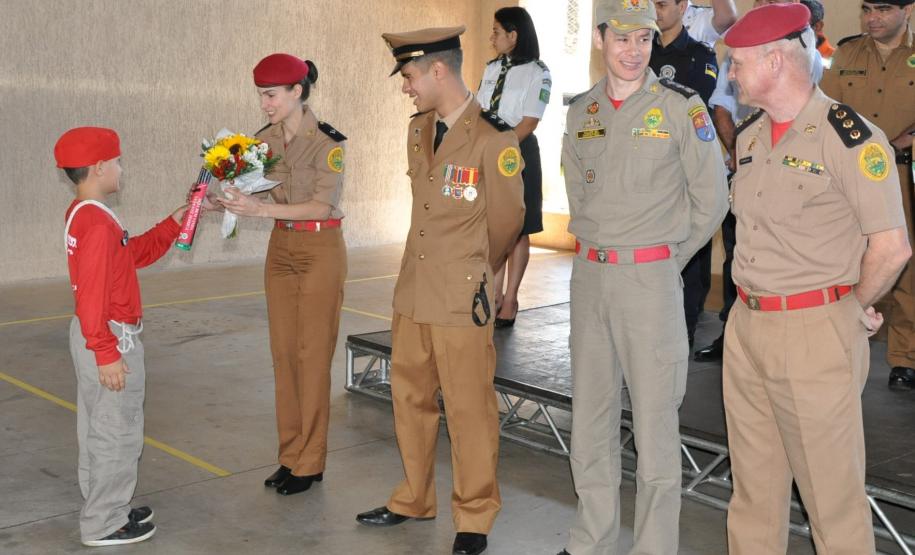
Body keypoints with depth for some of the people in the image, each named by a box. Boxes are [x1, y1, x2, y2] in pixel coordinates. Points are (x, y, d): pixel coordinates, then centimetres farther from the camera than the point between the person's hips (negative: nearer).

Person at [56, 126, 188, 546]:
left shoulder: (81, 214, 9)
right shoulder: (98, 224, -23)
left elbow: (135, 254, 18)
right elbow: (93, 297, -26)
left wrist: (175, 222, 15)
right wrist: (107, 354, -25)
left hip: (93, 336, 11)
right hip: (111, 339, -11)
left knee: (97, 429, 19)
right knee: (117, 434, 1)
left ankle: (103, 509, 33)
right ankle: (104, 525, 12)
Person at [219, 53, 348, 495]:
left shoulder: (327, 142, -14)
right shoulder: (264, 140, 4)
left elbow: (323, 206, -21)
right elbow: (258, 194, 7)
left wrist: (263, 209, -29)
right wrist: (231, 201, -15)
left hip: (320, 250, -6)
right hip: (281, 248, 6)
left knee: (313, 355, -2)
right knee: (283, 354, 8)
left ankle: (310, 463, 9)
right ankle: (290, 456, 19)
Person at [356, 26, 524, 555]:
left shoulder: (493, 139, -14)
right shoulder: (418, 131, 8)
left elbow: (507, 220, -3)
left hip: (462, 299, -7)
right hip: (413, 292, 7)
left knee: (469, 410, 3)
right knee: (410, 398, 17)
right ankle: (414, 500, 35)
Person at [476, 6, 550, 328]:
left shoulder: (537, 72, -6)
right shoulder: (492, 68, 12)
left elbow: (529, 121, -12)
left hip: (518, 153, -6)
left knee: (516, 230, 2)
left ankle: (510, 301, 8)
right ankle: (495, 295, 15)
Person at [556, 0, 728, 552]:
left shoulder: (681, 107, -5)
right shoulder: (581, 112, 10)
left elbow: (711, 200, -2)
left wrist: (667, 257, 3)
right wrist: (597, 247, 12)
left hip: (651, 278, -5)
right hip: (590, 276, 5)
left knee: (655, 423, -2)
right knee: (590, 418, 12)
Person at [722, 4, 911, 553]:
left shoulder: (850, 137, -14)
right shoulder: (749, 136, 10)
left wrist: (855, 308, -2)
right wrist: (754, 302, 15)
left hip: (816, 332, -7)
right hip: (746, 326, 7)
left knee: (832, 491, 3)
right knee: (753, 484, 17)